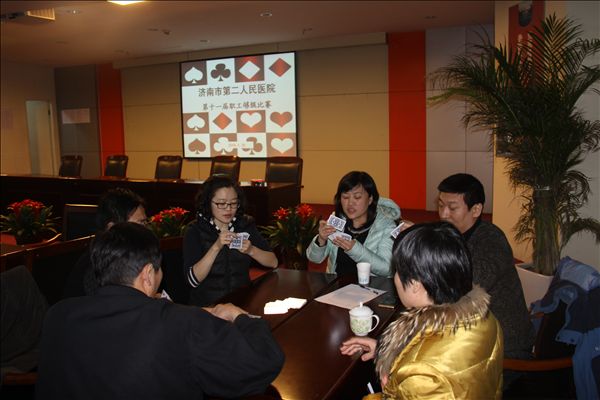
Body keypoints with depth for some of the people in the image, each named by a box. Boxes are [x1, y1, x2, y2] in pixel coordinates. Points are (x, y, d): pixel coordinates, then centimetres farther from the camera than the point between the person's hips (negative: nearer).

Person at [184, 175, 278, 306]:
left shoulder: (246, 225, 5)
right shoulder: (195, 231, -3)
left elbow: (273, 262, 2)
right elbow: (193, 280, -12)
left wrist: (251, 250, -15)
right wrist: (216, 247, -21)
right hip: (207, 305, -3)